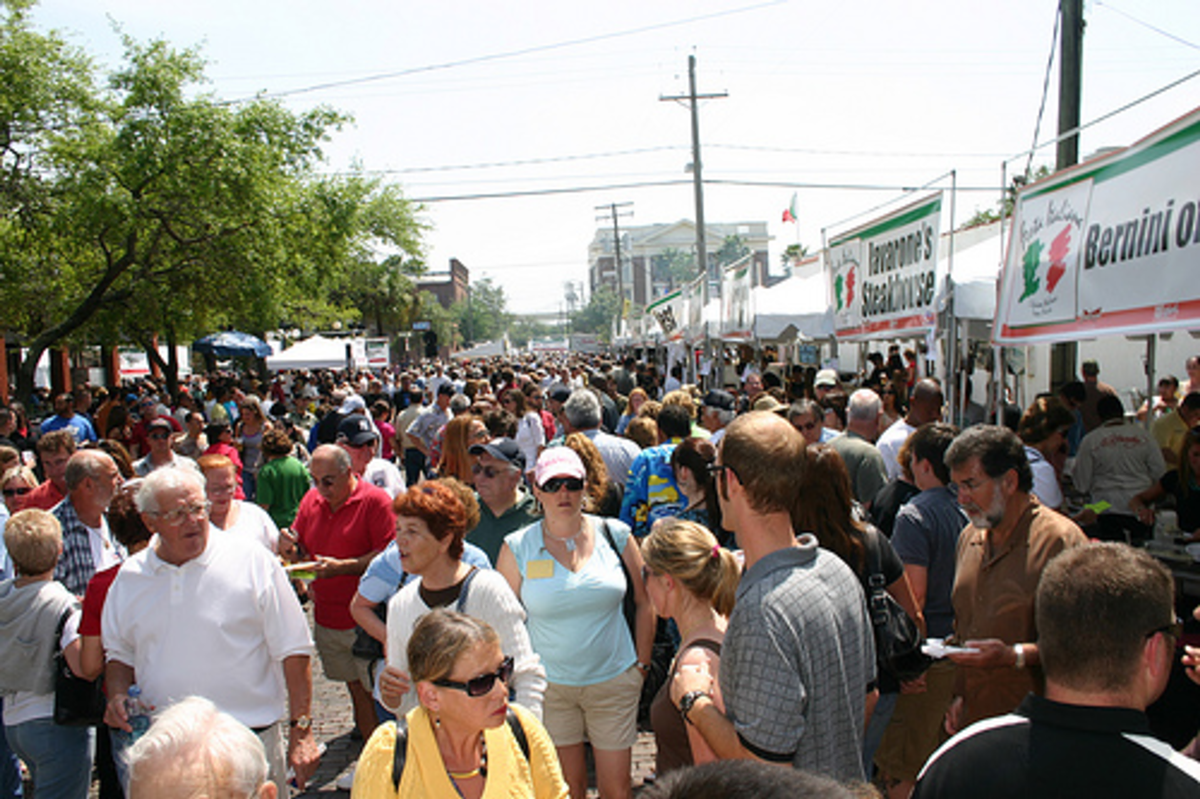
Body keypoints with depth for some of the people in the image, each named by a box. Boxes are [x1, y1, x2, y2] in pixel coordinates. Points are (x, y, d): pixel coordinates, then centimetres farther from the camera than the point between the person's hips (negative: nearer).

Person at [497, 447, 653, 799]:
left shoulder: (614, 535, -2)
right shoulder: (517, 547, -4)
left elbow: (644, 603, 7)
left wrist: (642, 665, 5)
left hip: (614, 680, 1)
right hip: (549, 685, 0)